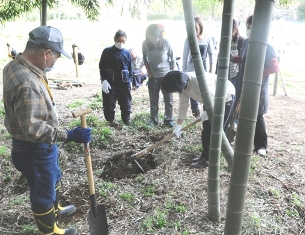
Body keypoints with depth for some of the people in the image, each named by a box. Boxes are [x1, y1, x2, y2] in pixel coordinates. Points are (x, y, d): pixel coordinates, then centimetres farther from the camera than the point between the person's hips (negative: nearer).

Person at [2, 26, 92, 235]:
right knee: (43, 192, 14)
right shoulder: (27, 84, -35)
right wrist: (69, 135, -34)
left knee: (53, 180, 30)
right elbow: (33, 129, -34)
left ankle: (55, 210, 56)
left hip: (40, 146, 10)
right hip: (35, 150, -10)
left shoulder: (15, 65, -2)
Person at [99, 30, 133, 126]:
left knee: (126, 102, 10)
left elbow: (130, 68, 9)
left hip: (124, 83, 2)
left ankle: (126, 120, 26)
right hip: (110, 82, -1)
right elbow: (102, 67, -3)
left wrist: (130, 81, 6)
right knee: (109, 103, 4)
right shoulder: (107, 51, -5)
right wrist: (104, 80, -10)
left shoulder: (127, 53, 1)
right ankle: (110, 120, 22)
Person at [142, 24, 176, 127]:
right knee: (153, 99, 9)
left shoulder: (165, 42, -15)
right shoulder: (145, 43, -10)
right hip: (153, 75, 1)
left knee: (168, 99, 4)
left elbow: (172, 58, -4)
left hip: (166, 74, -1)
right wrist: (148, 71, -2)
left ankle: (168, 119, 16)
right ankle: (153, 119, 21)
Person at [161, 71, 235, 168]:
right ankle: (205, 155, 24)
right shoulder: (183, 83, -12)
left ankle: (207, 160, 0)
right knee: (206, 129, 12)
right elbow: (183, 105, -4)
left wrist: (205, 115, -18)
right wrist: (179, 125, -4)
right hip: (213, 100, 9)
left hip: (226, 97, -9)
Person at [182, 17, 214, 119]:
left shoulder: (207, 39, -2)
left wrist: (211, 69, 5)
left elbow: (211, 54, 6)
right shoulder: (189, 39, -3)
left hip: (204, 70, 0)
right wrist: (183, 71, 1)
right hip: (191, 70, 0)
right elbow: (185, 55, 1)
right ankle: (196, 112, 13)